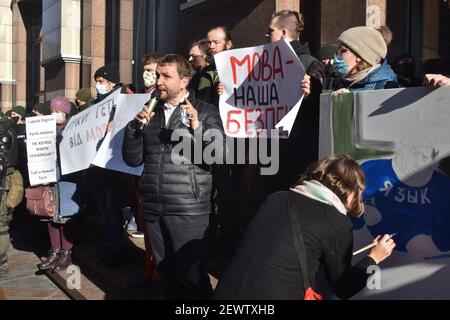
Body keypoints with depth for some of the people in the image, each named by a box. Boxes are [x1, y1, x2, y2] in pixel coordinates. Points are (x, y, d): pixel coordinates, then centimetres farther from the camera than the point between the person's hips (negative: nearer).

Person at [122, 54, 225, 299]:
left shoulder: (206, 112, 0)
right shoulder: (151, 112, 14)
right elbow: (133, 159, 9)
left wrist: (197, 128, -22)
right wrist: (135, 127, -6)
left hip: (188, 211, -4)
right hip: (153, 209, 5)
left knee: (192, 276, 0)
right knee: (166, 274, 14)